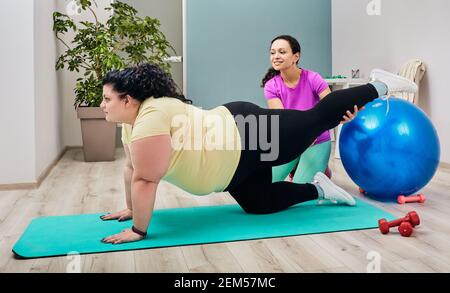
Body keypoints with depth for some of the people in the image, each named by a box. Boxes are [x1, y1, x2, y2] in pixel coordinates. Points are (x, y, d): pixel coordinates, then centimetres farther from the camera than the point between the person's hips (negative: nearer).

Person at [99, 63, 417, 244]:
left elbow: (146, 180, -29)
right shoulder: (133, 123, 4)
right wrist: (131, 209, 17)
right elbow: (133, 169, 14)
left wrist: (138, 230, -21)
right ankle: (318, 188, 26)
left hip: (248, 137, -8)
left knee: (318, 118, 7)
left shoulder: (152, 118, -27)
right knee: (261, 204, 14)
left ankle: (379, 86, 25)